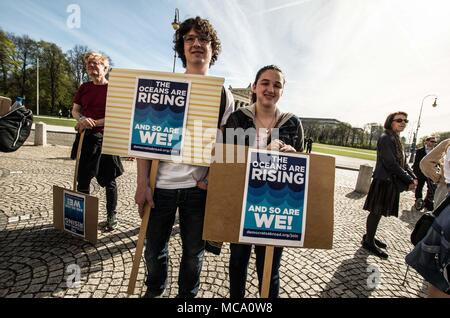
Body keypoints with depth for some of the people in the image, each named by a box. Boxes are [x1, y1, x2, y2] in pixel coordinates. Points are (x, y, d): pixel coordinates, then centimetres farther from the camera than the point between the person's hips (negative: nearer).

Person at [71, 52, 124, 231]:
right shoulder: (84, 87, 12)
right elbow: (75, 110, 12)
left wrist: (92, 122, -15)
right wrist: (82, 119, -10)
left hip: (107, 139, -5)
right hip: (86, 138, 5)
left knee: (109, 180, 4)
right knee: (82, 180, 12)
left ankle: (112, 216, 18)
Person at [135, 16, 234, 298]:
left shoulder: (224, 95, 4)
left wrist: (212, 180, -10)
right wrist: (143, 183, -7)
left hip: (200, 188, 0)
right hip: (162, 184, 1)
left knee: (194, 251, 14)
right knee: (154, 249, 16)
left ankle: (187, 295, 42)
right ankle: (154, 290, 46)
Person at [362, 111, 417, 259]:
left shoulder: (396, 140, 15)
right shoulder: (386, 138, -14)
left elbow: (403, 163, 14)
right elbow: (391, 163, -21)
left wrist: (413, 177, -1)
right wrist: (409, 180, -16)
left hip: (391, 182, 9)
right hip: (383, 181, -9)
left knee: (378, 212, 16)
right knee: (376, 212, 0)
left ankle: (369, 236, 29)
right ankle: (369, 242, 12)